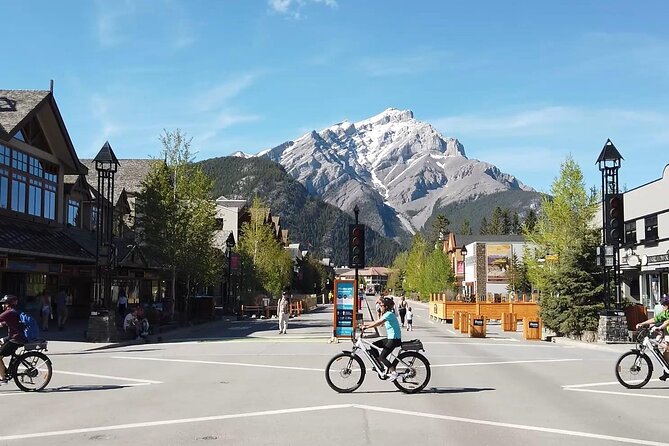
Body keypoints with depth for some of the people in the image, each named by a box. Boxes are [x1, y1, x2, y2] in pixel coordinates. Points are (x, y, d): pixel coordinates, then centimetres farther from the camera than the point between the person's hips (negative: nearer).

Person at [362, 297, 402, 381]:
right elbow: (376, 322, 15)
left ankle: (394, 372, -4)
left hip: (394, 339, -10)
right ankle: (386, 367, 13)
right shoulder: (387, 314, 14)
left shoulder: (389, 314, -16)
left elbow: (377, 323, -26)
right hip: (390, 338, 10)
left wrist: (366, 327, -22)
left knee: (382, 356, -10)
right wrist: (365, 324, 9)